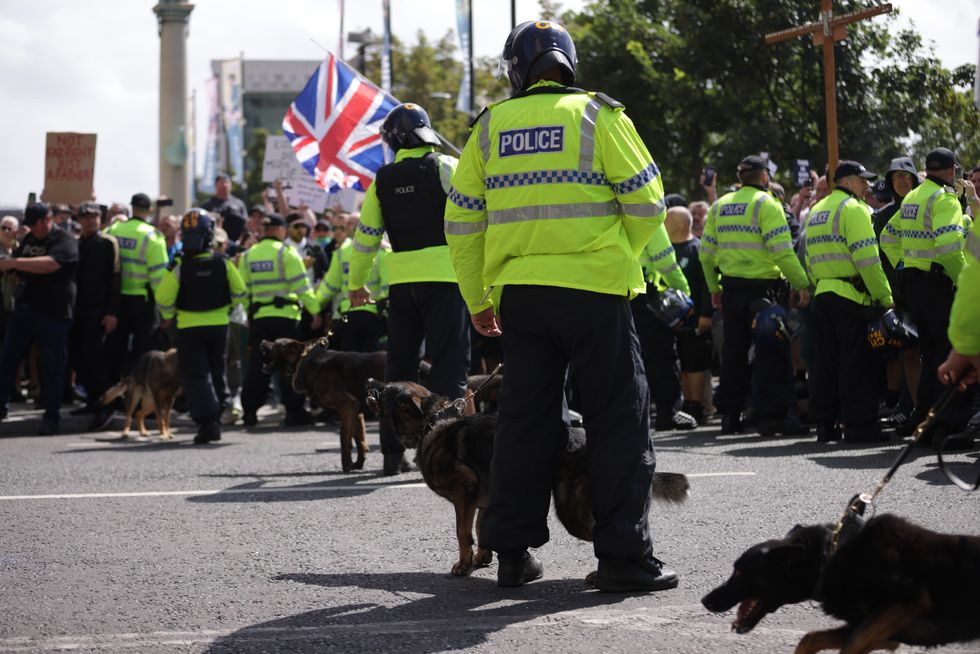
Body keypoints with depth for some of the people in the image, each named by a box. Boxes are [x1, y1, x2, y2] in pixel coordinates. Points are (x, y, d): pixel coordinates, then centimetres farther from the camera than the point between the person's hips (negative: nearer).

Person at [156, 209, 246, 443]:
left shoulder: (180, 265, -14)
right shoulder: (223, 262, -5)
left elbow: (164, 298, -11)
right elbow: (239, 292, 1)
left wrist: (168, 316, 10)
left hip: (190, 327, -3)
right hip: (219, 325, 3)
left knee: (194, 375, 0)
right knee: (216, 373, 18)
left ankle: (207, 421, -15)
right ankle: (215, 420, 24)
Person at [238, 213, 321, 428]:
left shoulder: (248, 255, 8)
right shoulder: (286, 252, -6)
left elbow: (244, 289, 9)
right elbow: (301, 285, -9)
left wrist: (249, 316, 17)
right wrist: (315, 310, -2)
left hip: (258, 317, 4)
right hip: (285, 315, -4)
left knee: (257, 364, 8)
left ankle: (249, 411, 6)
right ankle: (294, 411, 2)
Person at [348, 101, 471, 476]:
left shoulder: (383, 180, 8)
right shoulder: (445, 167, -4)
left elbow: (366, 235, 13)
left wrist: (356, 283, 24)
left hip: (401, 280, 4)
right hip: (443, 274, -4)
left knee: (400, 363, 13)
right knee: (449, 362, -3)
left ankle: (393, 451, 14)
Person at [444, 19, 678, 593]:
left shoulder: (490, 127, 9)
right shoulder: (597, 116, 0)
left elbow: (462, 222, 10)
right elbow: (647, 202, -3)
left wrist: (477, 298, 18)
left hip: (519, 292, 4)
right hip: (595, 288, -3)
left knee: (524, 420, 13)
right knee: (619, 419, 2)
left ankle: (513, 552, 16)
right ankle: (624, 556, -1)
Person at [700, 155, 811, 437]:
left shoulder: (720, 205, 11)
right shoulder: (765, 203, -9)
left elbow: (707, 253, 13)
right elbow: (781, 250, -18)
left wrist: (714, 287, 23)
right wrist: (801, 284, -12)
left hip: (731, 288, 6)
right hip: (763, 288, -6)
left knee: (734, 351, 13)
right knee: (771, 351, -3)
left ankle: (729, 414, 17)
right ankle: (772, 415, -7)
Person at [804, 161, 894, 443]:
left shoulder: (816, 211, 19)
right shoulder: (853, 208, -9)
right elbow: (867, 257, -16)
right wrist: (886, 297, -14)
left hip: (822, 294, 8)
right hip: (851, 294, -8)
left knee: (826, 361, 10)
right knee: (857, 361, -4)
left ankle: (824, 423, 13)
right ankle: (858, 424, -4)